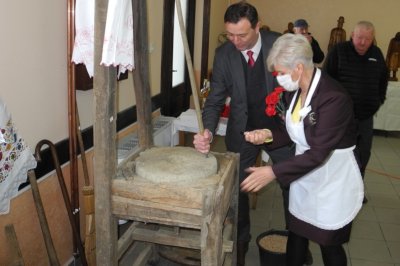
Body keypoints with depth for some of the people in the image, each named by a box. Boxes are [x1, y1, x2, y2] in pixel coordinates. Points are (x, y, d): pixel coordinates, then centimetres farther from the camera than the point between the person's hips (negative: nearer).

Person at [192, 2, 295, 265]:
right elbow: (216, 99, -9)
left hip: (279, 126, 0)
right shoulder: (223, 53, -12)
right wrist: (208, 131, -26)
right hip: (242, 130, 1)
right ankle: (240, 243, 32)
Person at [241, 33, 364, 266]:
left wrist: (274, 172, -26)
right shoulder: (296, 90, -2)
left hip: (332, 181, -7)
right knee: (296, 236, 16)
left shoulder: (334, 98, -27)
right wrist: (269, 134, -7)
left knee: (329, 244, 9)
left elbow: (318, 153, -27)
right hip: (305, 175, 7)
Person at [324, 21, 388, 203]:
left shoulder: (377, 54, 6)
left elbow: (383, 79, 21)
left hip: (366, 116, 5)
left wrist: (379, 99, 14)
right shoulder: (339, 51, -9)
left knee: (363, 154, 12)